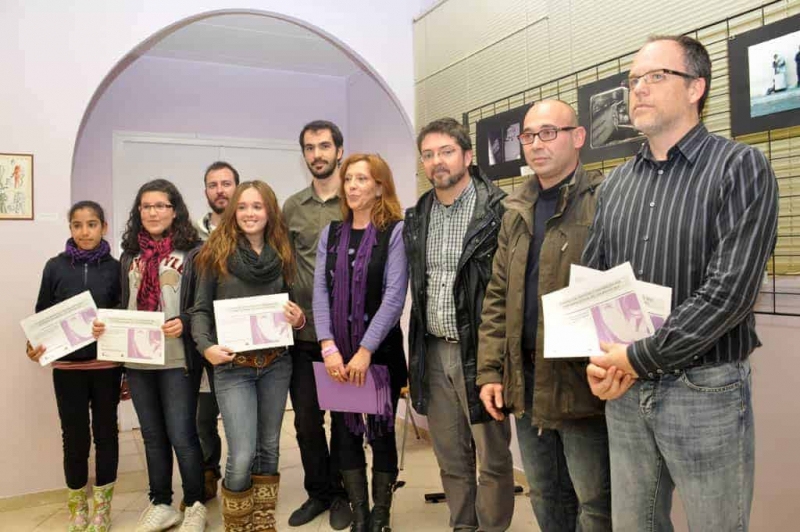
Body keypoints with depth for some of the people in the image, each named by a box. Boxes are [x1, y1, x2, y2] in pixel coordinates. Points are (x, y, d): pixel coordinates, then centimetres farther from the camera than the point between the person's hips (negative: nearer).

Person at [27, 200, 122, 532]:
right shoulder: (55, 267, 1)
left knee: (105, 432, 9)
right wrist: (35, 346, -13)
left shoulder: (115, 268, -1)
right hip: (67, 366, 0)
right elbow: (42, 314, 5)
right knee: (74, 436, 8)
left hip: (106, 364, 0)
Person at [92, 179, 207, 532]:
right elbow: (124, 307, 16)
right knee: (152, 435, 15)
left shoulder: (193, 251, -5)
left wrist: (184, 323, -23)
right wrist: (105, 326, -2)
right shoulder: (130, 255, 12)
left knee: (181, 435, -1)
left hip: (177, 359, -5)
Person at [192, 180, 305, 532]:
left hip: (276, 363, 4)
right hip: (233, 367, -3)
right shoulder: (217, 252, -2)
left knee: (268, 448, 12)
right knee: (242, 457, -8)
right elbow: (201, 309, -1)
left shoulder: (281, 255, 7)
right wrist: (206, 346, -17)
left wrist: (298, 319, -7)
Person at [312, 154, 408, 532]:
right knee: (345, 432, 10)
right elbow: (320, 292, 1)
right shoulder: (330, 234, 8)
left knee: (381, 432, 8)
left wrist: (365, 351, -17)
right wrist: (328, 346, -12)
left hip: (380, 350, -4)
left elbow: (394, 297, -13)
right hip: (337, 351, 4)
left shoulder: (395, 231, -6)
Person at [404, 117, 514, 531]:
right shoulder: (417, 217, 10)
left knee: (492, 456, 7)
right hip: (433, 351, 6)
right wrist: (417, 348, 15)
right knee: (450, 457, 17)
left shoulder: (498, 210, -9)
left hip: (480, 349, -6)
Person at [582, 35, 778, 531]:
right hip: (624, 390, 5)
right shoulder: (616, 182, 8)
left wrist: (640, 356, -17)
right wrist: (598, 358, -7)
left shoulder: (740, 168, -8)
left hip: (706, 390, -4)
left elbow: (730, 290, -18)